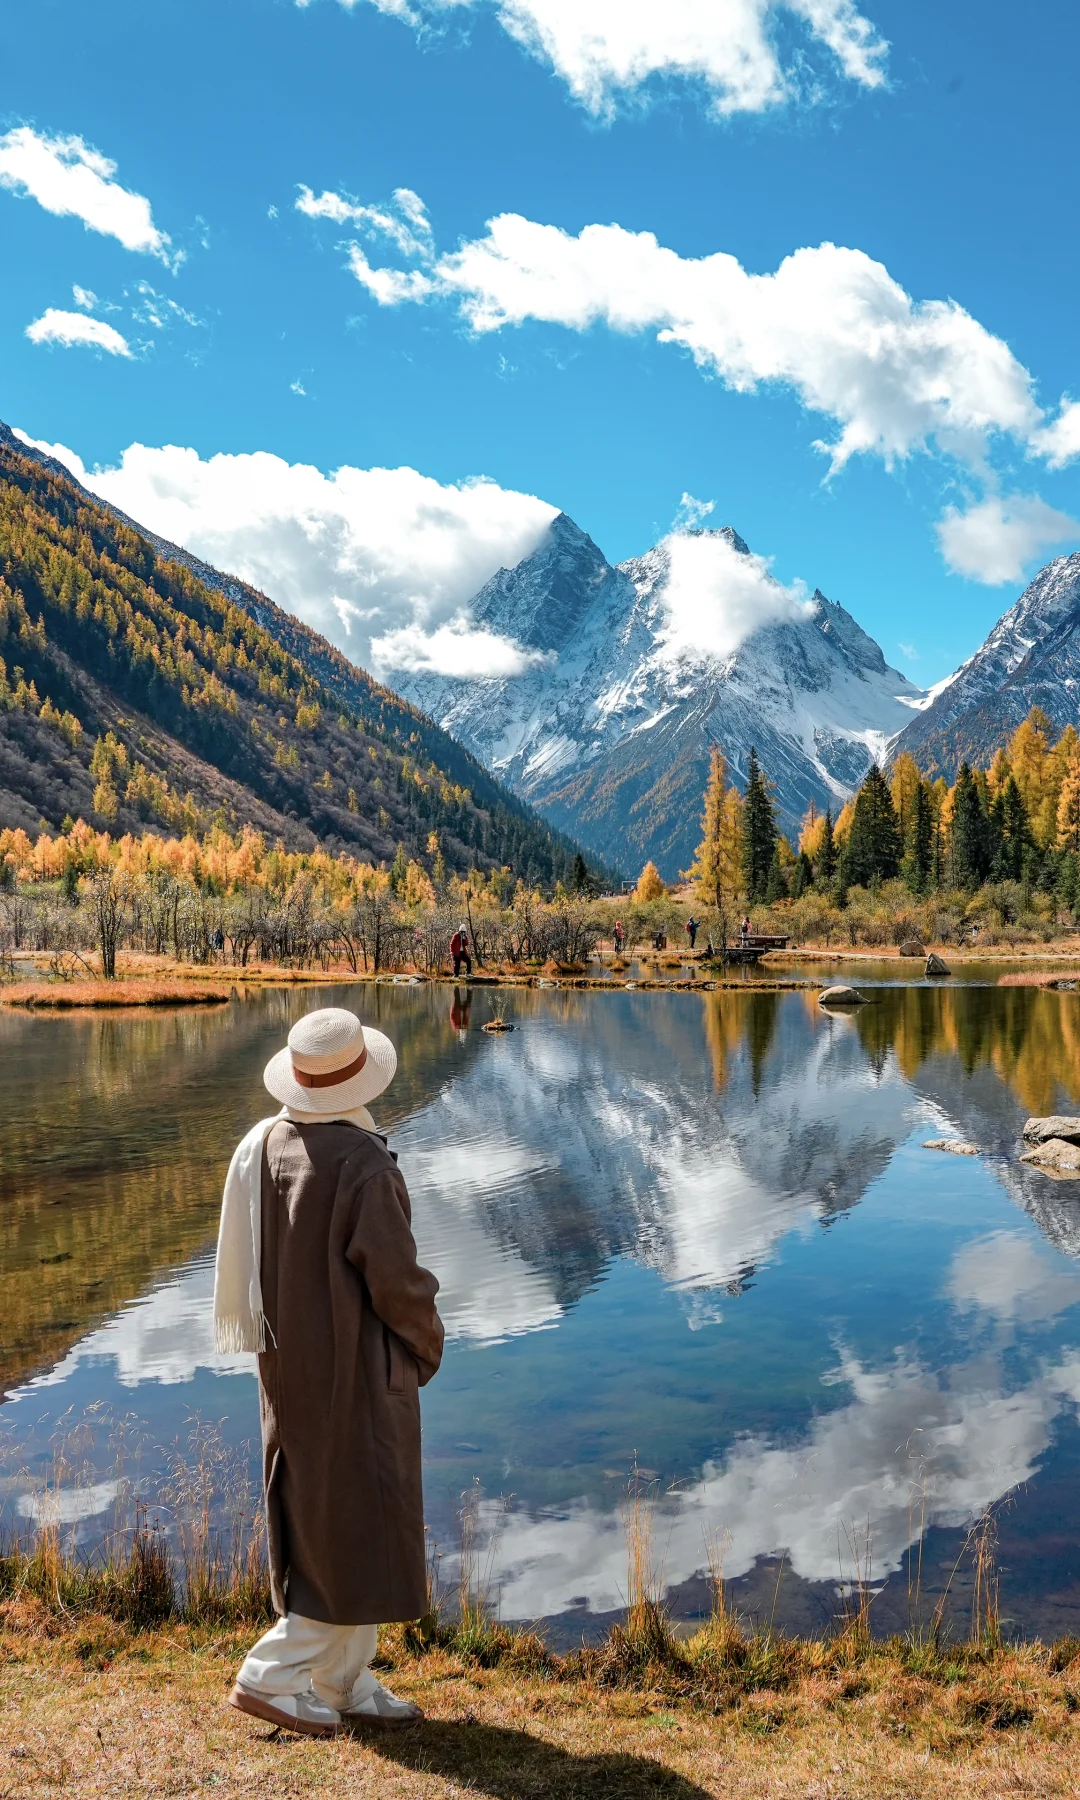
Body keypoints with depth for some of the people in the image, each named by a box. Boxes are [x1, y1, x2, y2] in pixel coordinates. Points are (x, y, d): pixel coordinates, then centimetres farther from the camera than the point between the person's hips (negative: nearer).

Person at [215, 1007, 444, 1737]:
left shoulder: (259, 1147, -4)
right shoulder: (364, 1162, -25)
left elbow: (247, 1262, 5)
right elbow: (395, 1276, -20)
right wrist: (428, 1345, -1)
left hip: (288, 1363, 8)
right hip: (356, 1368, -8)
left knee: (318, 1521, 17)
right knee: (363, 1525, 7)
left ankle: (342, 1681, 28)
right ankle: (274, 1675, 11)